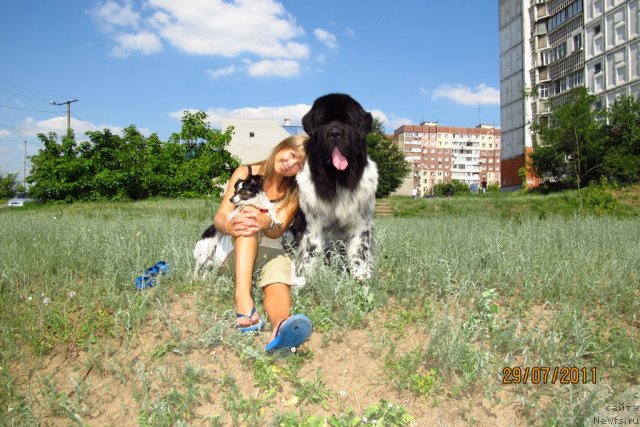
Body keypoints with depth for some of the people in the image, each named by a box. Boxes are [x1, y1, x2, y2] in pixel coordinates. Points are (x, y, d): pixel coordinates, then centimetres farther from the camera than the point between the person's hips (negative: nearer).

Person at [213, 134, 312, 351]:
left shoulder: (294, 192, 2)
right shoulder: (245, 173, -1)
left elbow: (277, 232, -15)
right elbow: (219, 217, -11)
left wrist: (267, 223, -40)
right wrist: (229, 226, -36)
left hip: (271, 252, 1)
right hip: (236, 251, 0)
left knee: (278, 282, -34)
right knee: (248, 209, -29)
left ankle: (279, 327, -69)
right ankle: (243, 297, -49)